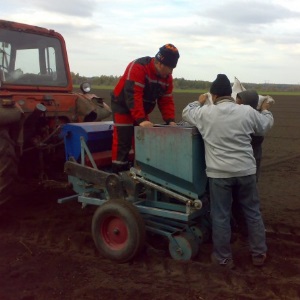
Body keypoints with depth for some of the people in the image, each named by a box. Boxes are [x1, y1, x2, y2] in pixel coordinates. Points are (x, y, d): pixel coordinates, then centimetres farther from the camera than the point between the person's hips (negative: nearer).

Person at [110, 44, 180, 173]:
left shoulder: (167, 77, -3)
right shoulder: (138, 67, -27)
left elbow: (166, 101, 0)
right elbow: (133, 95, -34)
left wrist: (170, 120, -16)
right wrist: (141, 120, -41)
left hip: (142, 111, 7)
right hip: (123, 106, -7)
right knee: (122, 143, -9)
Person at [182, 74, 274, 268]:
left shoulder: (205, 113, -5)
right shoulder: (247, 111, -1)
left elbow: (187, 113, 16)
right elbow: (265, 127, 17)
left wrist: (199, 102, 35)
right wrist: (266, 110, 37)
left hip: (219, 173, -2)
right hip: (246, 171, 2)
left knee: (221, 216, 9)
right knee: (253, 212, 16)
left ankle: (224, 258, 20)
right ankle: (259, 254, 28)